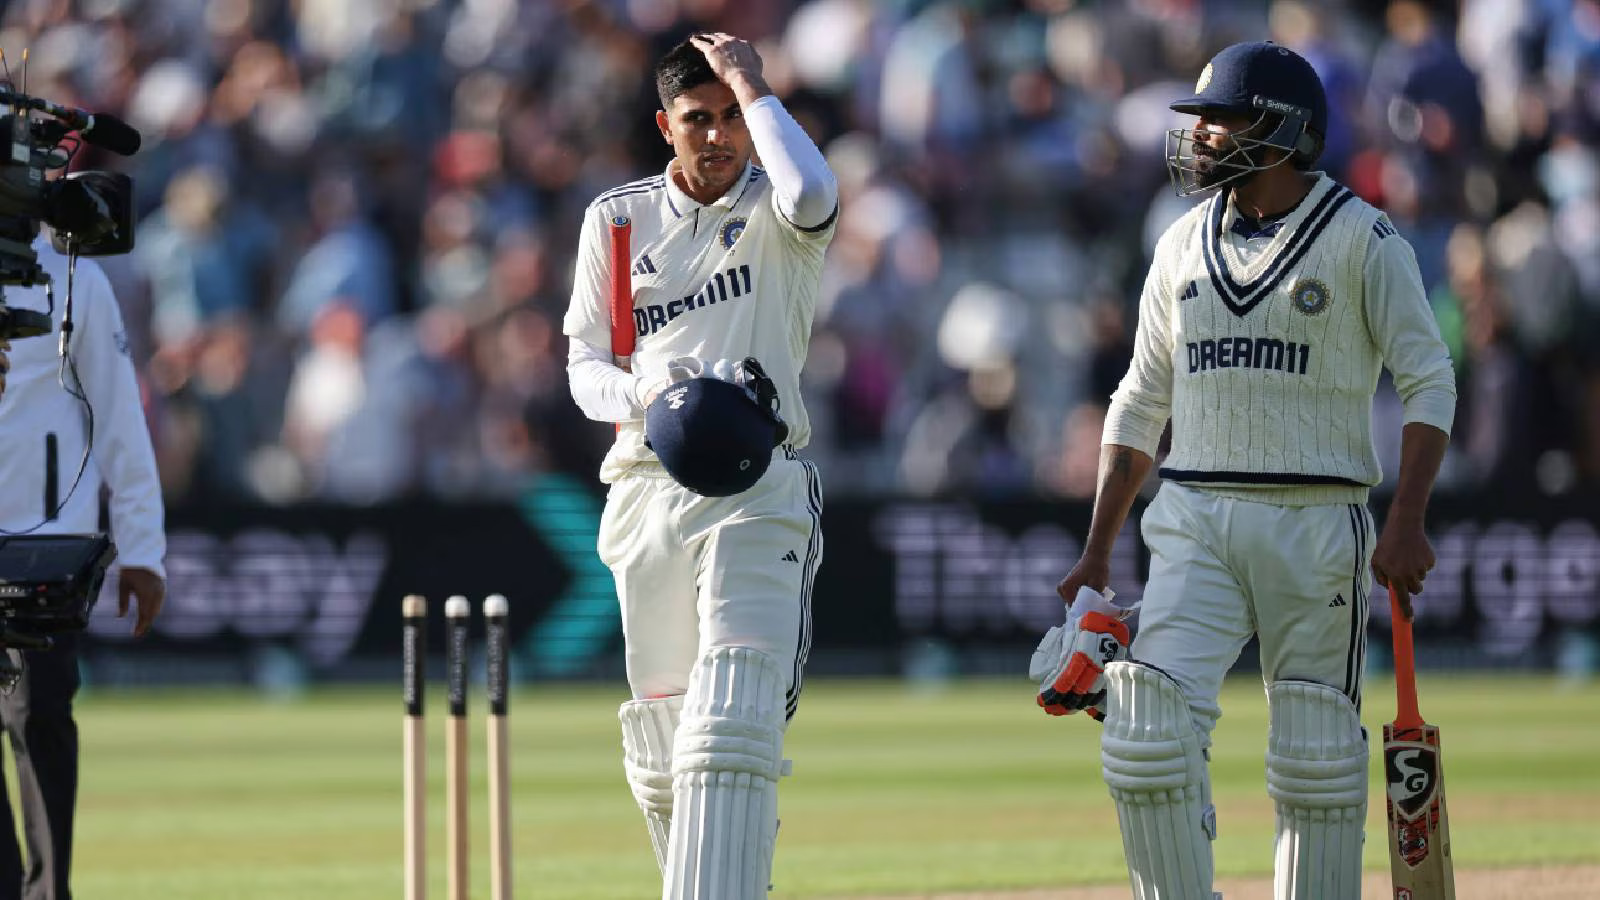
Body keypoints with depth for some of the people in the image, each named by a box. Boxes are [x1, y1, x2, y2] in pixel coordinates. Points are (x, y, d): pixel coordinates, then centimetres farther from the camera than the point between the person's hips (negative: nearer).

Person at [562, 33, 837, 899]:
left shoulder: (774, 212, 2)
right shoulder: (617, 218, 12)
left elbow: (810, 195, -24)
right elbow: (584, 364, 10)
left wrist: (752, 87, -12)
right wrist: (642, 396, -13)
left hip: (758, 488, -4)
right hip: (645, 492, 4)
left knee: (733, 720, -18)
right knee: (658, 733, 8)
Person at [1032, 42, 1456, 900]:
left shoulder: (1362, 239, -3)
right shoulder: (1184, 244, 12)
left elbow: (1428, 384, -5)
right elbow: (1139, 404, 17)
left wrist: (1406, 522, -18)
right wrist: (1095, 556, 12)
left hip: (1315, 524, -4)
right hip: (1194, 523, 4)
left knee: (1316, 756, 0)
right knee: (1147, 731, -11)